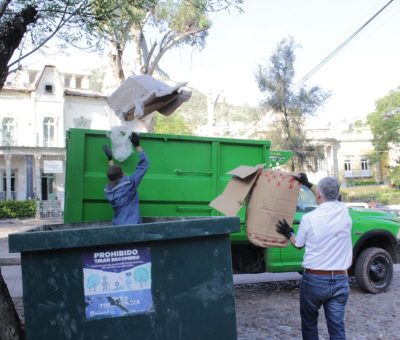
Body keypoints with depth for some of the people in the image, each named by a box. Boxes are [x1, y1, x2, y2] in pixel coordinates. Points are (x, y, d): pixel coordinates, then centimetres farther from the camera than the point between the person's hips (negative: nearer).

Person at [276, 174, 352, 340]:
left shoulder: (309, 218, -12)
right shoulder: (344, 211, -3)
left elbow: (298, 244, 5)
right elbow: (330, 197, 21)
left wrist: (288, 233, 24)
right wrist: (308, 184, 29)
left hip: (314, 279, -3)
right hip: (340, 280, 3)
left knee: (309, 322, 18)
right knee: (337, 326, 8)